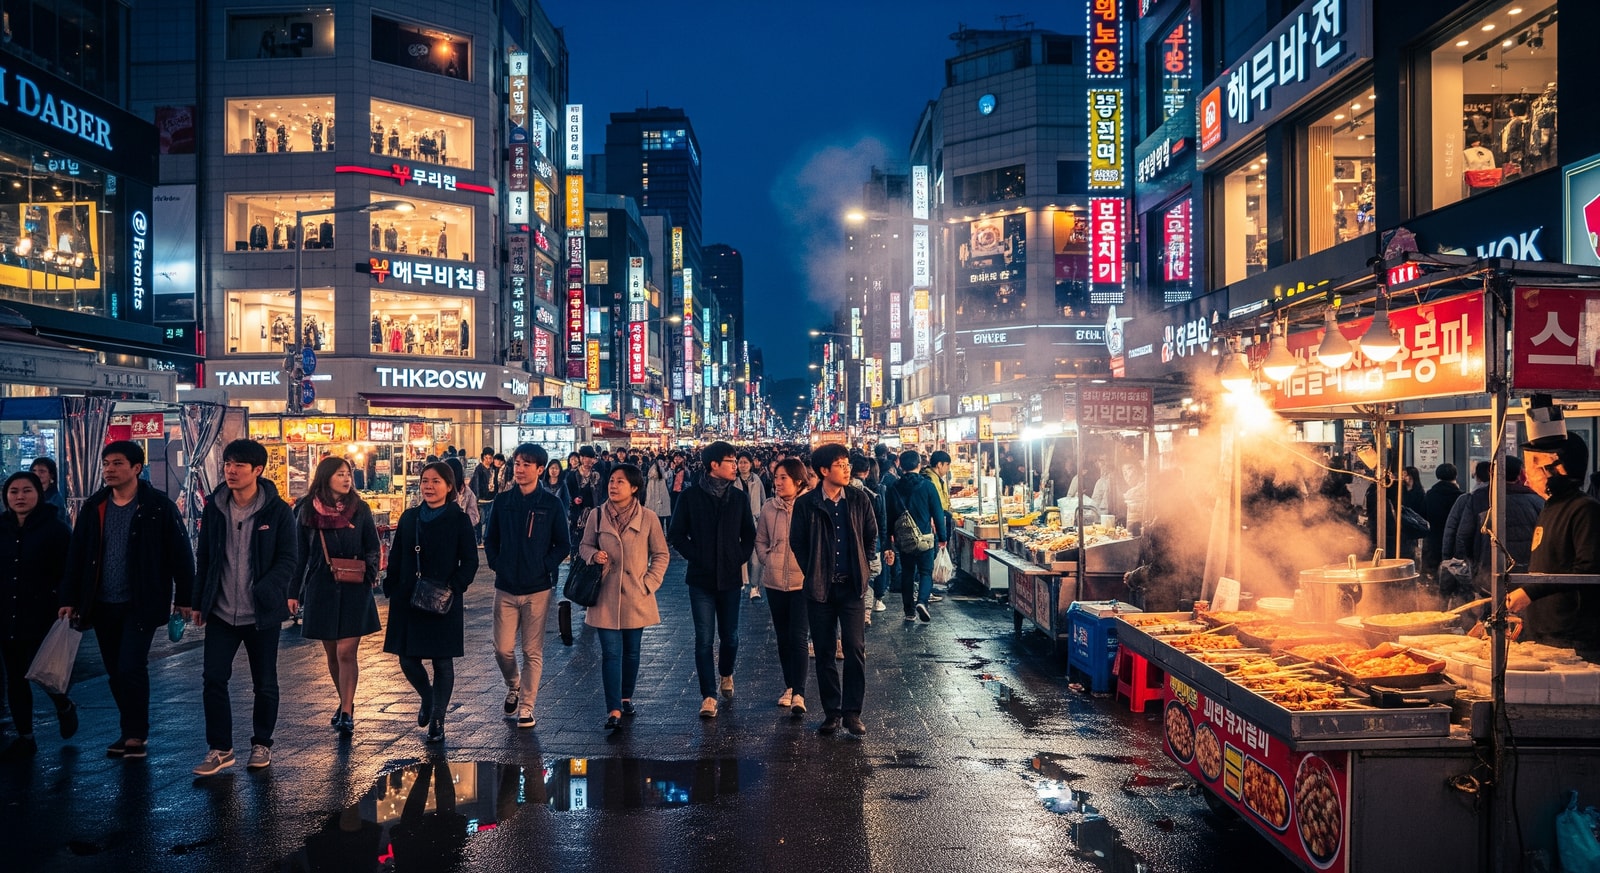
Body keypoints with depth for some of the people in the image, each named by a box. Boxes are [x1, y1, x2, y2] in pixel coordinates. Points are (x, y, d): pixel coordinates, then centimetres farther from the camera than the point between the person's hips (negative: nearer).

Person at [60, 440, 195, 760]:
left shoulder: (159, 506, -8)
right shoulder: (93, 507, 6)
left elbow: (181, 554, -6)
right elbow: (76, 555, 10)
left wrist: (184, 599, -7)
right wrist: (69, 599, 7)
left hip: (141, 605, -5)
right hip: (102, 606, 5)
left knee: (131, 668, -9)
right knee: (115, 673, 11)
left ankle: (136, 734, 6)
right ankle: (132, 732, 24)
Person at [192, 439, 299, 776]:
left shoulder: (277, 510, -8)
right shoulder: (214, 508, 3)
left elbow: (289, 558, -8)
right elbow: (203, 556, 10)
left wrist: (267, 590, -22)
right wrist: (199, 602, 9)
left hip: (261, 614, -3)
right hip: (221, 612, 3)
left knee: (265, 684, 8)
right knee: (213, 679, -3)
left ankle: (262, 745, 26)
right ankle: (220, 749, 10)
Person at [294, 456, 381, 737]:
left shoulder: (360, 509, 2)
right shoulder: (307, 510, 2)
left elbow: (373, 548, 9)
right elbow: (299, 554, 5)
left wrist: (370, 573, -6)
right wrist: (296, 592, 3)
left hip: (354, 590, -1)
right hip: (321, 590, 1)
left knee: (347, 652, -8)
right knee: (331, 653, 11)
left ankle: (347, 713, -4)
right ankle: (345, 702, 30)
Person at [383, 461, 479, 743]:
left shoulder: (459, 520, -4)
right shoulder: (409, 517, 7)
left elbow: (470, 561, -5)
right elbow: (396, 558, 10)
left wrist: (453, 589, -16)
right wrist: (392, 590, 1)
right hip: (408, 601, 4)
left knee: (442, 662, 3)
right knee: (407, 659, 6)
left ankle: (437, 720, 17)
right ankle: (427, 698, 35)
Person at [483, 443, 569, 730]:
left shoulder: (551, 504, -3)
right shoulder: (502, 501, 3)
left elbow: (563, 545, 2)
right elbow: (490, 539, 12)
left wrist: (545, 566, -9)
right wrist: (496, 564, -1)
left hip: (537, 589, -2)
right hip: (506, 588, 2)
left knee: (533, 652, 3)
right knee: (503, 649, 2)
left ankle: (526, 706, 13)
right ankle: (513, 686, 32)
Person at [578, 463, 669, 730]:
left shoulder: (648, 518, -5)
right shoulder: (597, 516, -2)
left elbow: (661, 554, 3)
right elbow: (585, 547, 10)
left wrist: (649, 583, -5)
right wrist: (594, 555, -12)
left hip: (635, 598, 0)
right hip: (606, 597, 0)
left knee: (631, 651, 13)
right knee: (611, 653, -5)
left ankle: (626, 698, 33)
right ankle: (614, 710, -5)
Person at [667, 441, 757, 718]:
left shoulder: (738, 498, 6)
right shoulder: (691, 497, -4)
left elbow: (749, 535, 13)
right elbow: (676, 534, -1)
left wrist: (740, 558, 0)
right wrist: (696, 557, -8)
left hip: (730, 578, 3)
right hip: (701, 578, -3)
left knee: (730, 636, 11)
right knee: (704, 639, -4)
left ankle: (726, 673, 39)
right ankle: (709, 696, 3)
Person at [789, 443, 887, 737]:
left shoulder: (859, 500, 3)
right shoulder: (806, 504, -3)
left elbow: (871, 537, 10)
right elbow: (797, 542, 4)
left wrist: (864, 569, 5)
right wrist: (813, 574, 2)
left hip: (852, 586, 1)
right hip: (820, 588, 0)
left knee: (855, 649, -4)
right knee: (824, 651, 6)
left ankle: (852, 712, 5)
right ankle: (831, 711, 16)